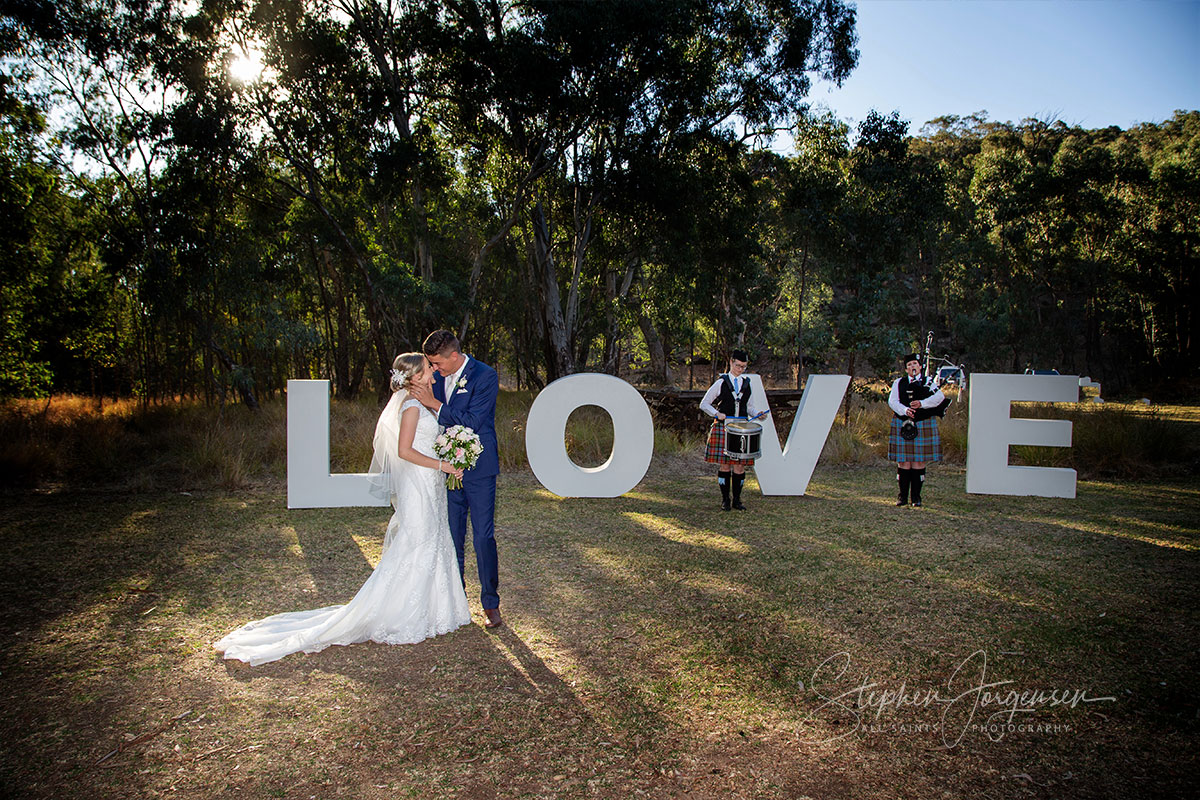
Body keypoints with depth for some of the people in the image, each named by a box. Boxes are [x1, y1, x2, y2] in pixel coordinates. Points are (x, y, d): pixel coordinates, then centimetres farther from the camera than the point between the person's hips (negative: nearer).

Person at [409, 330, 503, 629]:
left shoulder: (485, 376, -12)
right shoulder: (439, 377, 7)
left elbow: (472, 422, -19)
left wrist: (435, 404, -19)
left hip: (478, 469, -6)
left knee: (483, 537, -2)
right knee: (452, 536, 12)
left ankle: (490, 604, 11)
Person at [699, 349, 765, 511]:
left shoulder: (747, 384, 12)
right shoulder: (721, 383, 1)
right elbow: (704, 404, 2)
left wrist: (757, 415, -1)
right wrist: (717, 414, -14)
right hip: (723, 428, -3)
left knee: (740, 466, 1)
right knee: (724, 465, -1)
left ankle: (737, 499, 13)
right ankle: (725, 500, 9)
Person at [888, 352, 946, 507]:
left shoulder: (929, 381, 8)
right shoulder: (898, 383, 11)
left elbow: (939, 397, -10)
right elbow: (892, 400, -3)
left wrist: (922, 404, -25)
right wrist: (904, 410, -22)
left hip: (924, 426, -1)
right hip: (902, 426, 1)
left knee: (919, 462, 0)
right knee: (903, 462, 1)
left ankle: (916, 497, 7)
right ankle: (903, 496, 10)